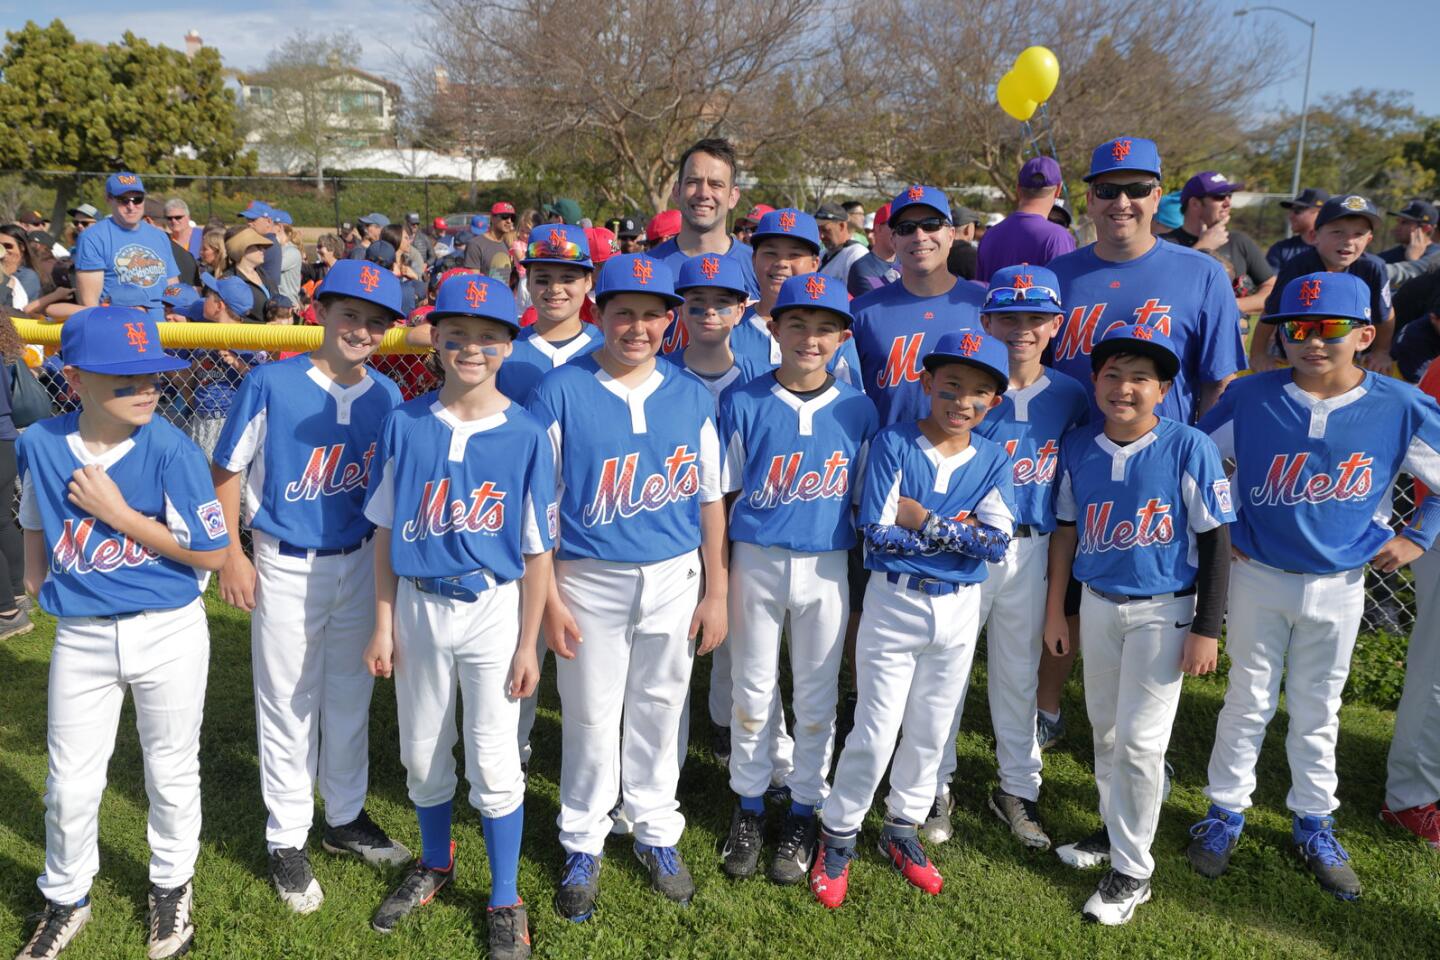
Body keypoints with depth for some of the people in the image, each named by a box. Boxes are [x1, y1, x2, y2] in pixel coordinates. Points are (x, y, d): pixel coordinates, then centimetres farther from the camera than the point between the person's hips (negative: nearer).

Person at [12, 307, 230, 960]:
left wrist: (118, 513, -19)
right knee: (69, 784, 13)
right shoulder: (42, 444, -6)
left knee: (172, 773, 14)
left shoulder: (171, 451, -17)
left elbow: (211, 553, -17)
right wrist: (36, 578, 14)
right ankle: (65, 900, 37)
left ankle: (172, 885, 38)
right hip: (81, 638, 3)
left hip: (169, 635, -2)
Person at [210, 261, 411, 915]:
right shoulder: (270, 382, -11)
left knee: (350, 696, 15)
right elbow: (226, 470, -5)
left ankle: (346, 818, 34)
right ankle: (287, 840, 23)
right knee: (289, 702, 7)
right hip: (287, 568, -3)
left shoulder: (386, 397, 0)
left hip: (361, 562, 4)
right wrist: (230, 555, -8)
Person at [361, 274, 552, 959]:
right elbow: (385, 531, 4)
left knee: (493, 760, 3)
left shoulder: (526, 434, -9)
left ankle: (505, 902, 23)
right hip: (418, 605, 3)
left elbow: (537, 550, -6)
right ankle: (435, 866, 42)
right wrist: (384, 623, 2)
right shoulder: (404, 425, -2)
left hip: (493, 609, -3)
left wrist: (528, 644, -6)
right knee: (422, 752, 17)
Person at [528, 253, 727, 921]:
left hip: (675, 578, 3)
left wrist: (716, 593, 5)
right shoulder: (560, 392, -7)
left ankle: (657, 833, 33)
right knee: (590, 715, 7)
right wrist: (549, 598, -9)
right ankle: (584, 844, 27)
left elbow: (710, 500, 7)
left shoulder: (692, 398, 3)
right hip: (589, 581, -2)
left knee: (659, 708, 14)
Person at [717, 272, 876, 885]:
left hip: (826, 569, 1)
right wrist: (718, 576, -3)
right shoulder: (743, 402, -5)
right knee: (752, 687, 11)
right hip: (755, 563, -1)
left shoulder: (858, 410, -1)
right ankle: (749, 805, 30)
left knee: (817, 692, 11)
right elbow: (724, 494, 0)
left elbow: (865, 502, 5)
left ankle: (804, 811, 29)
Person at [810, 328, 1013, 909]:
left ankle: (903, 829, 36)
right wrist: (957, 531, -15)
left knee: (931, 730, 16)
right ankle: (838, 835, 23)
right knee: (876, 731, 2)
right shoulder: (893, 444, -10)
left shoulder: (992, 459, -1)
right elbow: (876, 531, -19)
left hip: (959, 610, 4)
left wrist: (923, 519, -18)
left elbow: (995, 542, -13)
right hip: (894, 604, -3)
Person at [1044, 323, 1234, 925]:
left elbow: (1215, 540, -11)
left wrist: (1206, 629, -12)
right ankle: (1114, 830, 38)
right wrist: (1056, 610, 9)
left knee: (1140, 739, -2)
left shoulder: (1189, 448, -15)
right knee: (1104, 727, 17)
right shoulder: (1078, 447, -3)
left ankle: (1133, 870, 15)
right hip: (1096, 604, 5)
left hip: (1163, 612, -4)